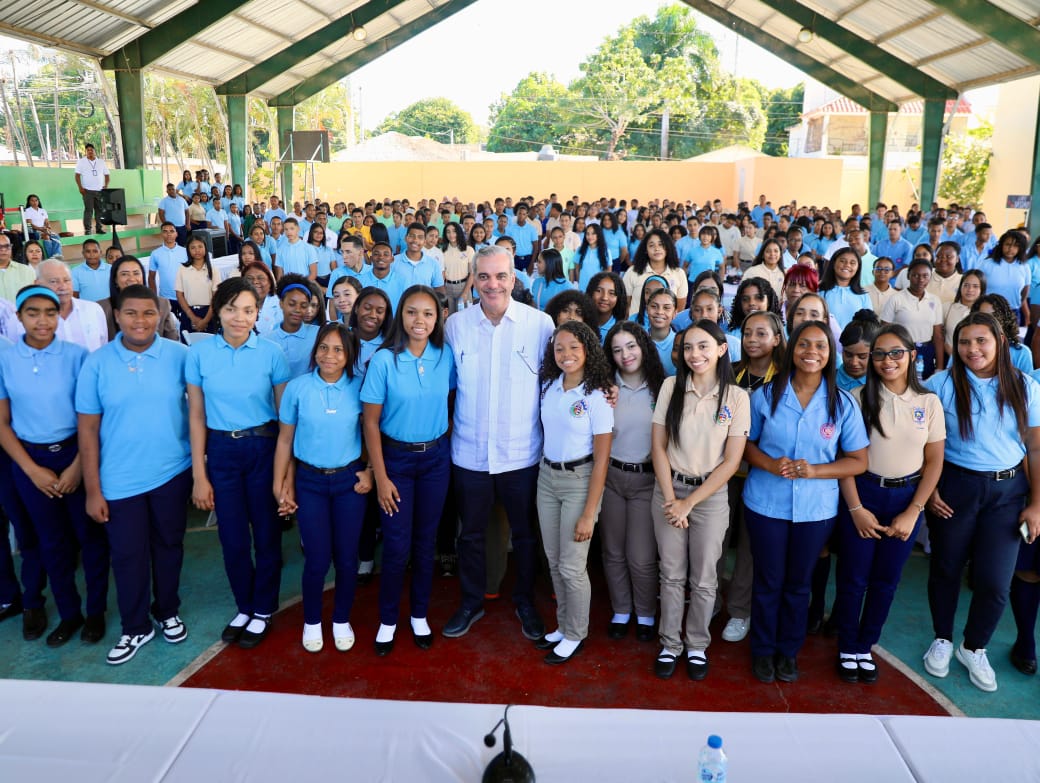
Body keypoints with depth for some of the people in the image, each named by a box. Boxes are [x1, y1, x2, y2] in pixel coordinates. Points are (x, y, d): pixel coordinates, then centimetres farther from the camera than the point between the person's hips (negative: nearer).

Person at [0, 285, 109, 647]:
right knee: (52, 541, 15)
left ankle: (95, 611, 26)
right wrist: (33, 469, -5)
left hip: (76, 454, -2)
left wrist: (78, 465, -11)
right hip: (31, 461, 2)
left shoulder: (76, 355, -8)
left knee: (90, 535, 8)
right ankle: (69, 613, 31)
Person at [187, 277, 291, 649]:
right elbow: (196, 416, 0)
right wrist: (199, 475, 0)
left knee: (266, 533, 9)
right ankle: (244, 607, 34)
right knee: (233, 537, 11)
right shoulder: (199, 353, -4)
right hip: (222, 451, 1)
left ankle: (263, 610, 29)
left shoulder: (271, 352, -8)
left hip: (264, 449, -1)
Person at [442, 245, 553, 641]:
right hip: (470, 451, 1)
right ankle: (471, 602, 38)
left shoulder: (540, 323, -8)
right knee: (470, 533, 17)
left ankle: (525, 602, 39)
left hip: (522, 452, -1)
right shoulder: (455, 324, -3)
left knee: (525, 533, 16)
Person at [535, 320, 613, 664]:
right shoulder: (548, 386, 0)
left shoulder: (596, 396, -15)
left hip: (579, 480, -5)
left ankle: (575, 636, 22)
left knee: (571, 566, 2)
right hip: (546, 477, 6)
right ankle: (563, 626, 32)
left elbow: (601, 460, -14)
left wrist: (588, 513, -15)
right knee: (554, 561, 14)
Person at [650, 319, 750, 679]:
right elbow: (659, 446, -2)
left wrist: (690, 503, -10)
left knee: (704, 579, 9)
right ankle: (670, 644, 27)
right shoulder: (671, 386, -4)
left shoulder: (736, 396, -7)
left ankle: (697, 645, 29)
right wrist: (671, 499, -8)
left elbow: (732, 461, -8)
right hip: (669, 490, 1)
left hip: (711, 495, -1)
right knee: (672, 575, 10)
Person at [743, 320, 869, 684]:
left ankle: (789, 651, 36)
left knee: (798, 583, 16)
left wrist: (814, 470, -19)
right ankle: (763, 650, 31)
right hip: (766, 503, 0)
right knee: (767, 581, 12)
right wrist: (771, 464, -19)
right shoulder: (766, 395, -5)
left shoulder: (843, 403, -6)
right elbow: (746, 443, 1)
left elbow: (859, 461, -3)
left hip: (816, 509, 1)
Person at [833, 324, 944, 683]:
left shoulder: (929, 402, -1)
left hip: (907, 498, 2)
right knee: (853, 578, 5)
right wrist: (856, 508, -10)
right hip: (862, 494, -2)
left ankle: (865, 646, 30)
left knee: (886, 579, 12)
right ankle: (847, 649, 24)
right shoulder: (858, 397, -6)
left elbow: (934, 461, 1)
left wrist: (912, 512, -5)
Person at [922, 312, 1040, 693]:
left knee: (995, 581, 2)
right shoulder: (941, 384, -8)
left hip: (1008, 491, 1)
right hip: (954, 487, -1)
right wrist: (928, 489, -9)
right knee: (946, 568, 12)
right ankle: (942, 639, 36)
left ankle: (974, 648, 28)